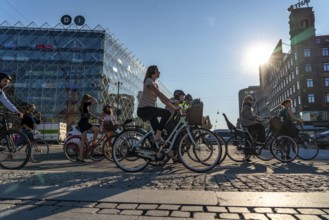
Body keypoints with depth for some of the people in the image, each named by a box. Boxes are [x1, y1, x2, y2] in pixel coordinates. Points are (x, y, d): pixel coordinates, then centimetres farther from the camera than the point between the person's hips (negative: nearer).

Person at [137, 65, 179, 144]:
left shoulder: (155, 84, 20)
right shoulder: (149, 81, -7)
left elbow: (162, 99, 15)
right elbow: (159, 93, -20)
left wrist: (174, 107, 6)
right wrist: (171, 101, -25)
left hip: (149, 110, 9)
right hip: (143, 109, -9)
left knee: (157, 130, 10)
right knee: (167, 113, -23)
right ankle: (157, 137, -18)